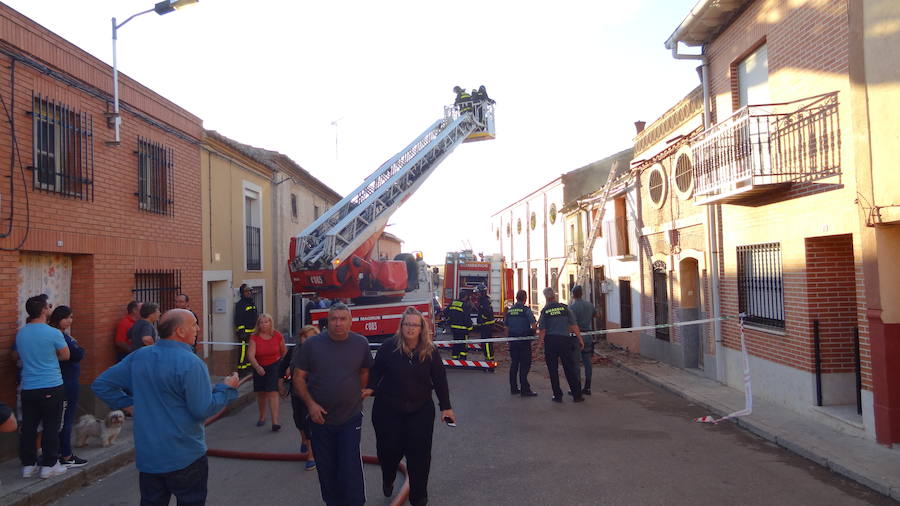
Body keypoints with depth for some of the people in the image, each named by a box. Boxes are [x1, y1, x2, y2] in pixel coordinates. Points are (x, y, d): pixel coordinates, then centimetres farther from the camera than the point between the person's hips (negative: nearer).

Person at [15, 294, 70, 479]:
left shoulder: (20, 333, 4)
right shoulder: (53, 333, -14)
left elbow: (16, 355, 20)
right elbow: (65, 355, -3)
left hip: (28, 388, 5)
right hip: (51, 387, -5)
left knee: (28, 427, 12)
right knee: (51, 427, 4)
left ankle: (27, 464, 20)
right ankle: (49, 465, 9)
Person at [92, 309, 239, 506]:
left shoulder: (138, 356, 1)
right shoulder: (190, 363, -21)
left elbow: (100, 384, 7)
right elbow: (203, 410, -20)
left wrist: (128, 404, 8)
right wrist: (227, 388, -7)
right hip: (185, 458, -6)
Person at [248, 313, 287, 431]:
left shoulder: (278, 336, -7)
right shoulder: (254, 337, -9)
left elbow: (284, 351, 11)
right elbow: (250, 355, -21)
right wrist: (257, 367, -36)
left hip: (274, 367, -2)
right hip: (259, 368, 2)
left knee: (273, 393, -12)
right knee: (261, 394, 15)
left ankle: (275, 422, -15)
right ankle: (262, 417, 37)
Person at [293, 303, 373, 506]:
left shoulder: (360, 343, -3)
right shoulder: (312, 344, -6)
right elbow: (298, 376, -2)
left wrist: (358, 397, 6)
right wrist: (310, 404, -12)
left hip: (350, 418, -1)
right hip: (320, 418, 1)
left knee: (351, 468, -5)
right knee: (326, 469, 12)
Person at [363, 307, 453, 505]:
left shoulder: (430, 351, -5)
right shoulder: (389, 347, -9)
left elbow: (440, 380, -1)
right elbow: (376, 370, 1)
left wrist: (446, 407, 0)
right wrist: (370, 388, -16)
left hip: (421, 411, 1)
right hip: (388, 409, -1)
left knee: (419, 454, 2)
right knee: (389, 450, 9)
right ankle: (388, 480, 44)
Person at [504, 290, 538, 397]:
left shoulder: (509, 310, 7)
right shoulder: (526, 310, -11)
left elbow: (506, 326, 11)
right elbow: (533, 325, -16)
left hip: (512, 340, 6)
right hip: (524, 340, -5)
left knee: (513, 364, 13)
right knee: (524, 365, -1)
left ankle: (513, 388, 18)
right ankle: (524, 389, -1)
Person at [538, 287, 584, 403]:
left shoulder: (544, 311, -3)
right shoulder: (564, 307, -1)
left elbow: (542, 330, -3)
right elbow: (574, 326, 0)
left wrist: (543, 344, 8)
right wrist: (580, 340, 7)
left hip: (550, 341, -1)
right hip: (565, 340, 1)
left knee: (553, 370, 8)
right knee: (570, 369, 8)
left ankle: (557, 396, 11)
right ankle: (577, 395, 11)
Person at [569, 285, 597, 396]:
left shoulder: (572, 306, -13)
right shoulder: (589, 305, 7)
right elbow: (595, 314, 28)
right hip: (588, 336, 6)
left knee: (575, 363, 0)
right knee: (587, 362, 10)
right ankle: (587, 387, 15)